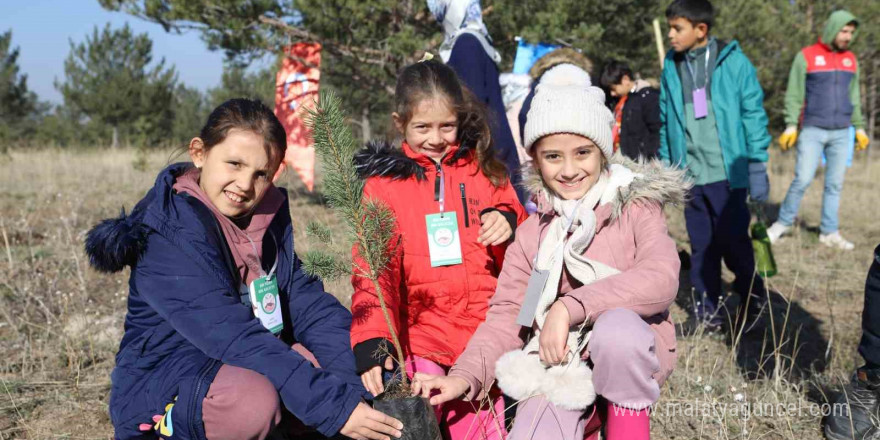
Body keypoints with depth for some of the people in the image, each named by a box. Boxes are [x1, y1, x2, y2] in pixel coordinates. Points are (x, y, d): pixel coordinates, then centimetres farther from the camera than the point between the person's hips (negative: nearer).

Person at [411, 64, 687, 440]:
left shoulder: (636, 208, -1)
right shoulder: (532, 233, 9)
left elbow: (660, 280, -19)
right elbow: (506, 315, 3)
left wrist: (569, 307, -26)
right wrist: (466, 375, -14)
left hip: (633, 355, -3)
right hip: (560, 365, 3)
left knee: (617, 324, -35)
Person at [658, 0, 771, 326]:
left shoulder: (734, 62, -6)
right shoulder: (671, 68, 6)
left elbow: (753, 115, -4)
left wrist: (757, 168, -6)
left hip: (727, 173, -3)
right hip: (689, 176, 3)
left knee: (732, 241, 2)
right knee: (701, 246, 9)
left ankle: (753, 298, 25)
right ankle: (707, 307, 21)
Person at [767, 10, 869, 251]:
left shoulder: (851, 60, 11)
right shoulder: (806, 56, -4)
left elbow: (853, 98, 17)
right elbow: (794, 95, -4)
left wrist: (860, 128, 14)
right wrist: (790, 126, -10)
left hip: (841, 133, 4)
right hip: (812, 131, -4)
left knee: (835, 184, 4)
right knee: (802, 180, -7)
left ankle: (829, 232, 11)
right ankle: (783, 222, 10)